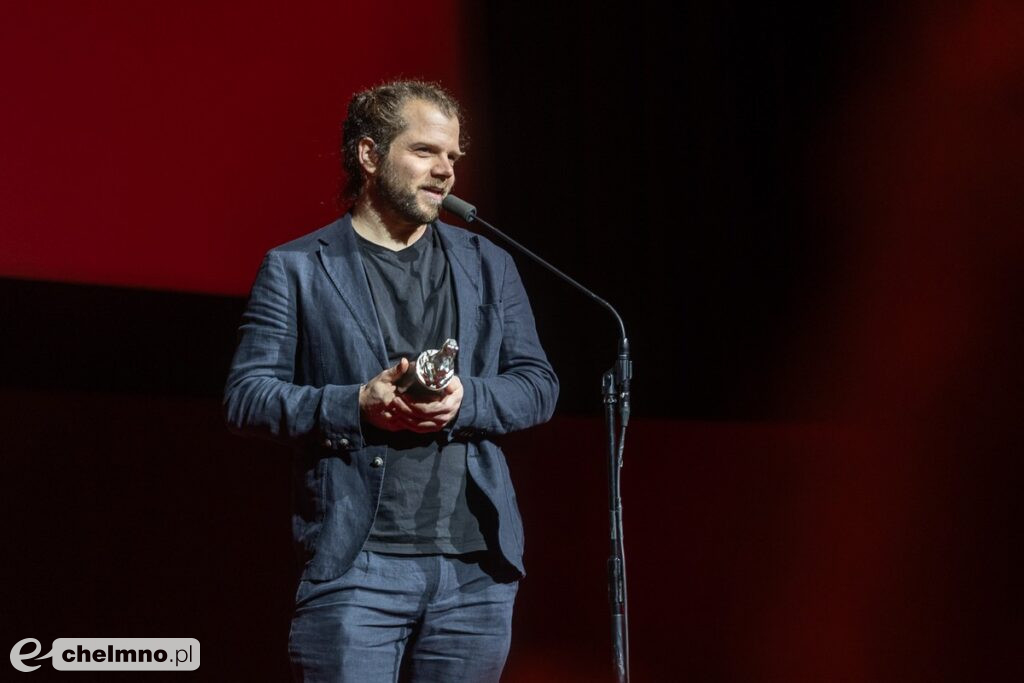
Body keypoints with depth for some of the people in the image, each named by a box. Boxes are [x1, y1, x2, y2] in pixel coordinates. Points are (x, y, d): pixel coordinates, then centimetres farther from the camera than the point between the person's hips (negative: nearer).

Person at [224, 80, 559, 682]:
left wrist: (465, 401, -9)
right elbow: (247, 397, -1)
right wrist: (357, 404, -16)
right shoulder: (296, 270, 5)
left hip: (477, 567, 4)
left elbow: (538, 385, 12)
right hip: (355, 564, -3)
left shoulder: (488, 265, 16)